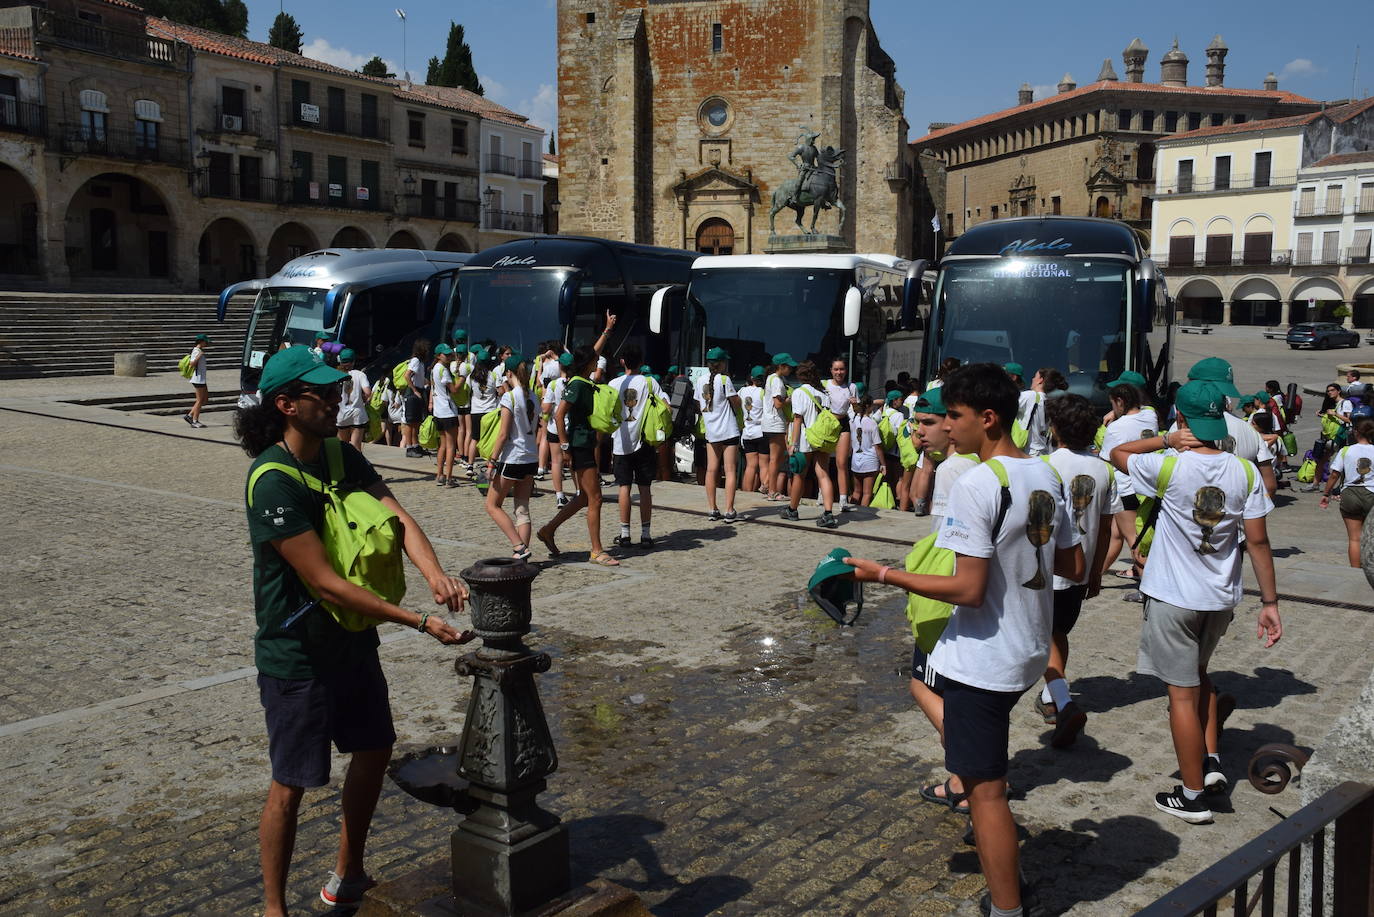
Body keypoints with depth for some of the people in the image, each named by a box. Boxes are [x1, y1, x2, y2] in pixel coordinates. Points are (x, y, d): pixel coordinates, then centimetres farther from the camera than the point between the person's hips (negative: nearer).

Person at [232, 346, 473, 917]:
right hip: (297, 653, -8)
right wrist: (420, 623, -29)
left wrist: (435, 575, -33)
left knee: (374, 749, 19)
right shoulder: (272, 481, -25)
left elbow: (395, 516, -12)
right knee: (292, 783, 5)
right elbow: (324, 581, -29)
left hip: (352, 640, 8)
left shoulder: (343, 457, -1)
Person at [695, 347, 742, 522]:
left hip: (710, 431, 6)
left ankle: (712, 510, 12)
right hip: (729, 431, -5)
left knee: (711, 470, 10)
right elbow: (736, 403, -8)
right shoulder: (724, 380, -12)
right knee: (731, 470, -1)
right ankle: (729, 511, -3)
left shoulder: (700, 381, 6)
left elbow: (698, 406, 12)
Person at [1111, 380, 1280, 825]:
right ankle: (1212, 761, 22)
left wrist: (1167, 439, -6)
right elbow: (1257, 541, -4)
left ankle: (1192, 796, 13)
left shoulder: (1170, 468, -17)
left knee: (1182, 692, 5)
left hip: (1173, 597, -5)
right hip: (1222, 598, 5)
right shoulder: (1244, 472, -6)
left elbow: (1116, 453, 0)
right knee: (1198, 672, 28)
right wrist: (1269, 602, 2)